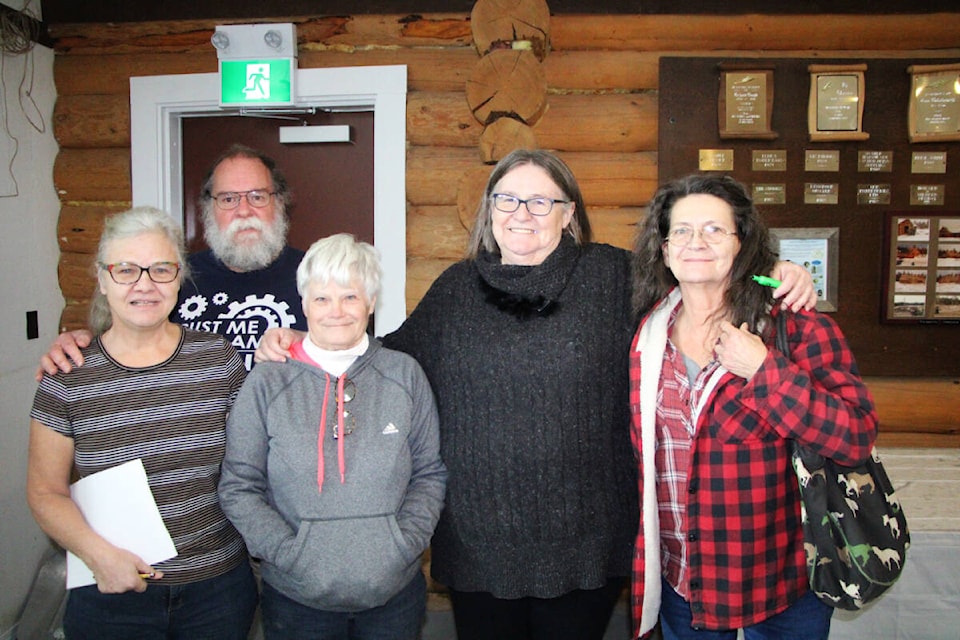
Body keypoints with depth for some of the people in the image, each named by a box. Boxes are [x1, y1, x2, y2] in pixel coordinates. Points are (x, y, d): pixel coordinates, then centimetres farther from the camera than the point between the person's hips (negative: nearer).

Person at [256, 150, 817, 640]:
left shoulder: (612, 276, -2)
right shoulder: (457, 288, 5)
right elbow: (394, 355, 13)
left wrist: (778, 277, -11)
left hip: (583, 545, -2)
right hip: (477, 543, 2)